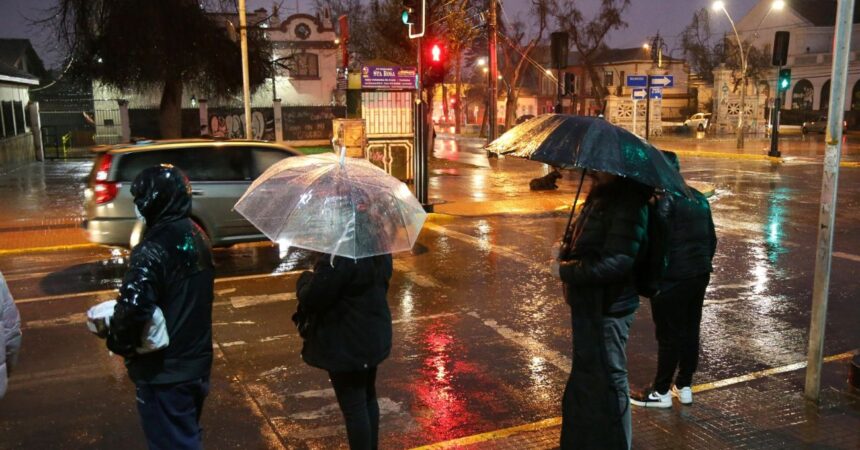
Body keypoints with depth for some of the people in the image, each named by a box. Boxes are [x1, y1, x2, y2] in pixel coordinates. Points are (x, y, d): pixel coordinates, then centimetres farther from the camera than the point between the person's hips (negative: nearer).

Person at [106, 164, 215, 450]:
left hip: (164, 373, -8)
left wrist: (119, 343, -11)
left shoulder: (153, 250, -24)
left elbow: (133, 309, -32)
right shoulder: (197, 237, 3)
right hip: (198, 363, 8)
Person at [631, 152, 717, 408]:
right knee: (690, 331, 15)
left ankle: (661, 392, 11)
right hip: (699, 275, 8)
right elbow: (711, 238, 17)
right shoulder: (699, 198, 12)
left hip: (672, 278, -8)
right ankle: (684, 386, 25)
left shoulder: (663, 199, -15)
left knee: (669, 335, 1)